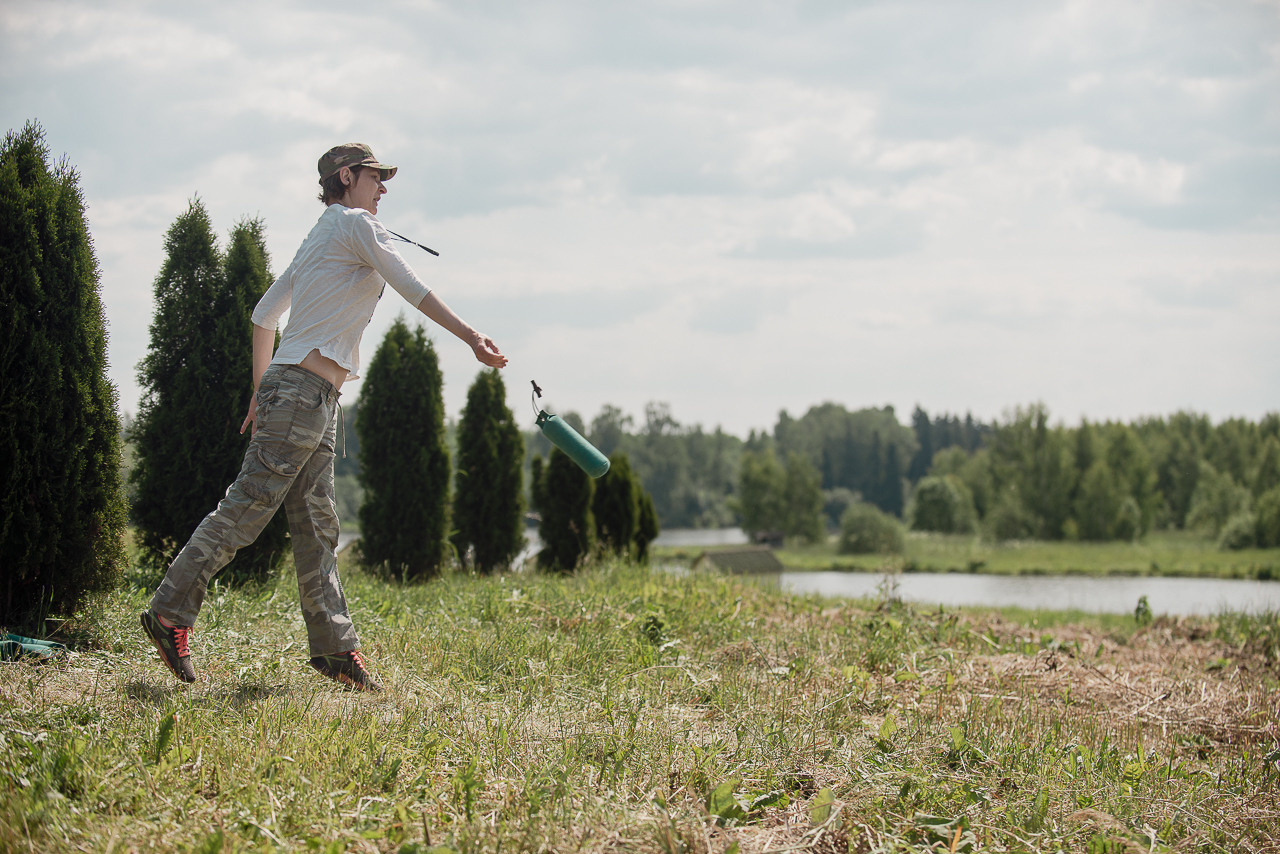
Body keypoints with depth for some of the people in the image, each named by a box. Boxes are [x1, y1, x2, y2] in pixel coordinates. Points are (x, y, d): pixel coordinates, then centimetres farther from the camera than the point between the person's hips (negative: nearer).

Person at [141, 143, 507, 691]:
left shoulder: (320, 238, 23)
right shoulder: (356, 225, -2)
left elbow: (263, 314, 25)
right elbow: (412, 289, -12)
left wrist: (261, 392, 27)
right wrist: (472, 338, -14)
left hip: (317, 399, 10)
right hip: (303, 392, -10)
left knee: (317, 524, 6)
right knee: (247, 508, -10)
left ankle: (334, 647, 5)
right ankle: (170, 613, -8)